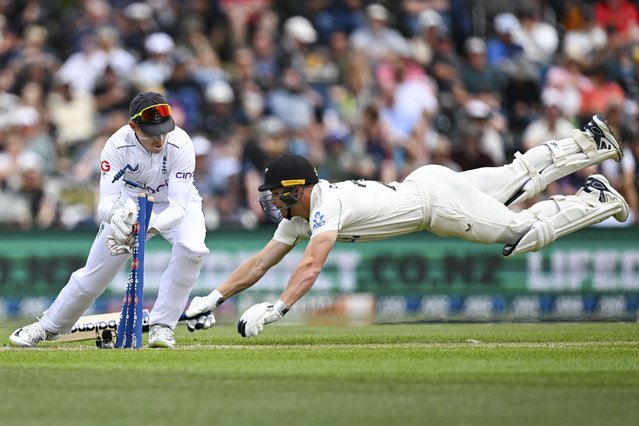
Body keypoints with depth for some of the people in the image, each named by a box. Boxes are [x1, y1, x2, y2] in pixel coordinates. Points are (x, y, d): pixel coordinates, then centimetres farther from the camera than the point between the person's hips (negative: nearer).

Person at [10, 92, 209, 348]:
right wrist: (115, 216, -58)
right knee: (96, 271, 1)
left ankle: (162, 326, -16)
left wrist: (150, 226, -55)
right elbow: (107, 202, -33)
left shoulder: (180, 144, -33)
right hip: (130, 205, 1)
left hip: (175, 205, -1)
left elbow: (178, 206, -36)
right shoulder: (118, 145, -30)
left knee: (192, 248, -31)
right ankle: (48, 327, 25)